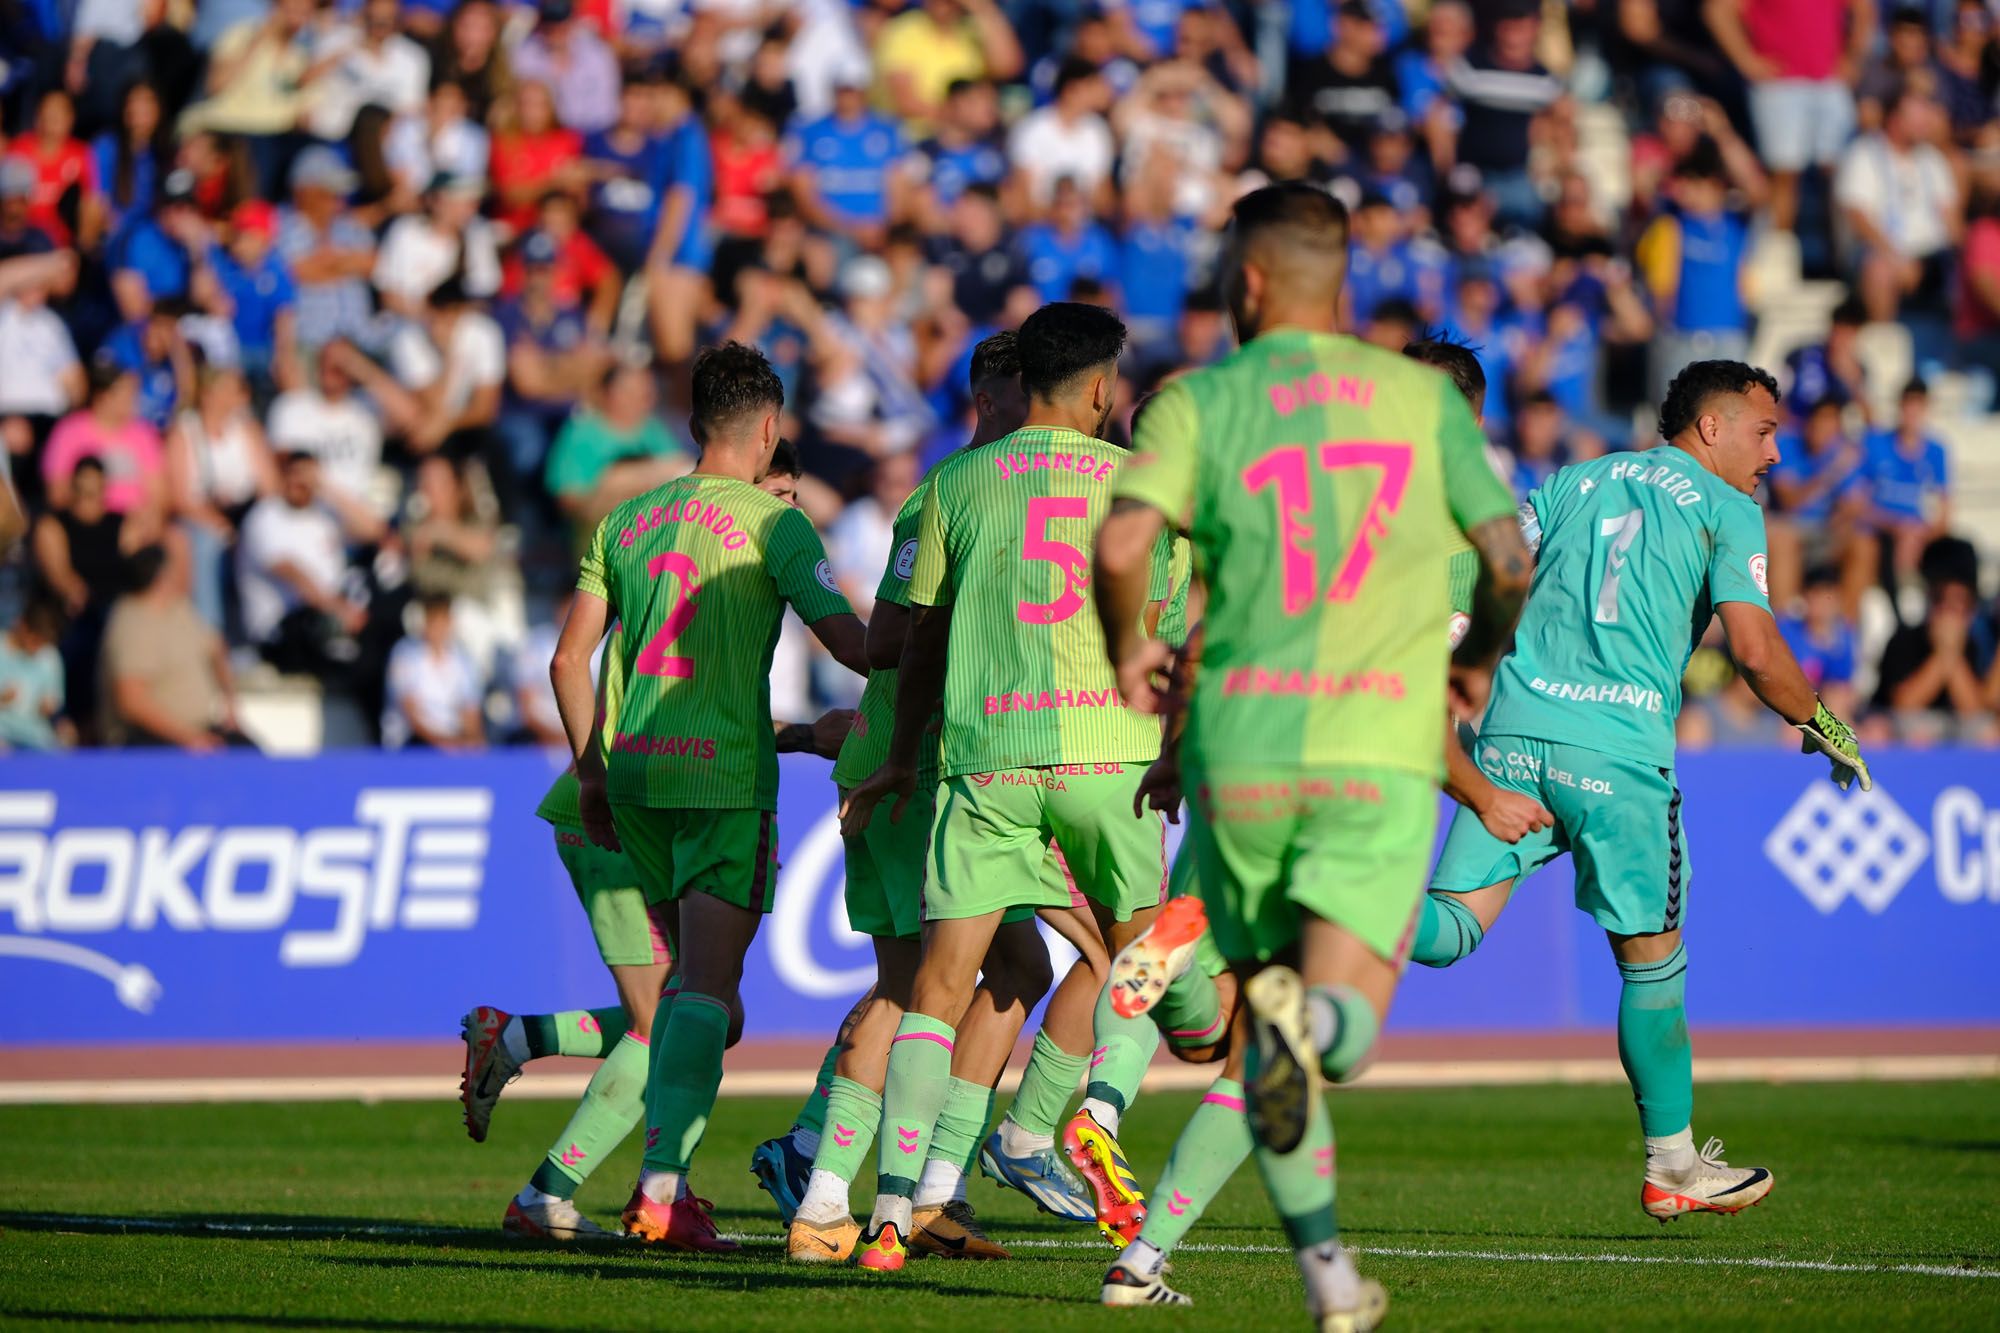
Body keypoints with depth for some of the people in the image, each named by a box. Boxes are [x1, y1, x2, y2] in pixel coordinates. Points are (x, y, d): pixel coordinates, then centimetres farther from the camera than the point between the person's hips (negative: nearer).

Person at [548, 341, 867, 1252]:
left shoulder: (627, 520, 13)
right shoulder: (772, 523, -4)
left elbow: (569, 659, 13)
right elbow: (849, 643, -12)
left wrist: (591, 772, 20)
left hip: (633, 772, 6)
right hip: (726, 772, -6)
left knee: (695, 981, 17)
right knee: (707, 992, -7)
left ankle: (668, 1177, 12)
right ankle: (662, 1187, -17)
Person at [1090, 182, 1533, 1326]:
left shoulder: (1199, 402, 3)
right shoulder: (1424, 395, 9)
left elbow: (1122, 546, -13)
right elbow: (1512, 559, 7)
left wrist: (1129, 651, 7)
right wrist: (1480, 655, 28)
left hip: (1241, 747, 0)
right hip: (1381, 749, 0)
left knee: (1261, 1018, 16)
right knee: (1344, 1033, -4)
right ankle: (1307, 1021, -40)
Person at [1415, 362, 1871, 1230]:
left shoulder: (1576, 483, 20)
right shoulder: (1726, 509, 5)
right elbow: (1755, 650, -6)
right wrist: (1825, 728, 8)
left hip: (1517, 730, 4)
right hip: (1619, 749, -4)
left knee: (1449, 931, -2)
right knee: (1652, 960, 11)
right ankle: (1673, 1165, 22)